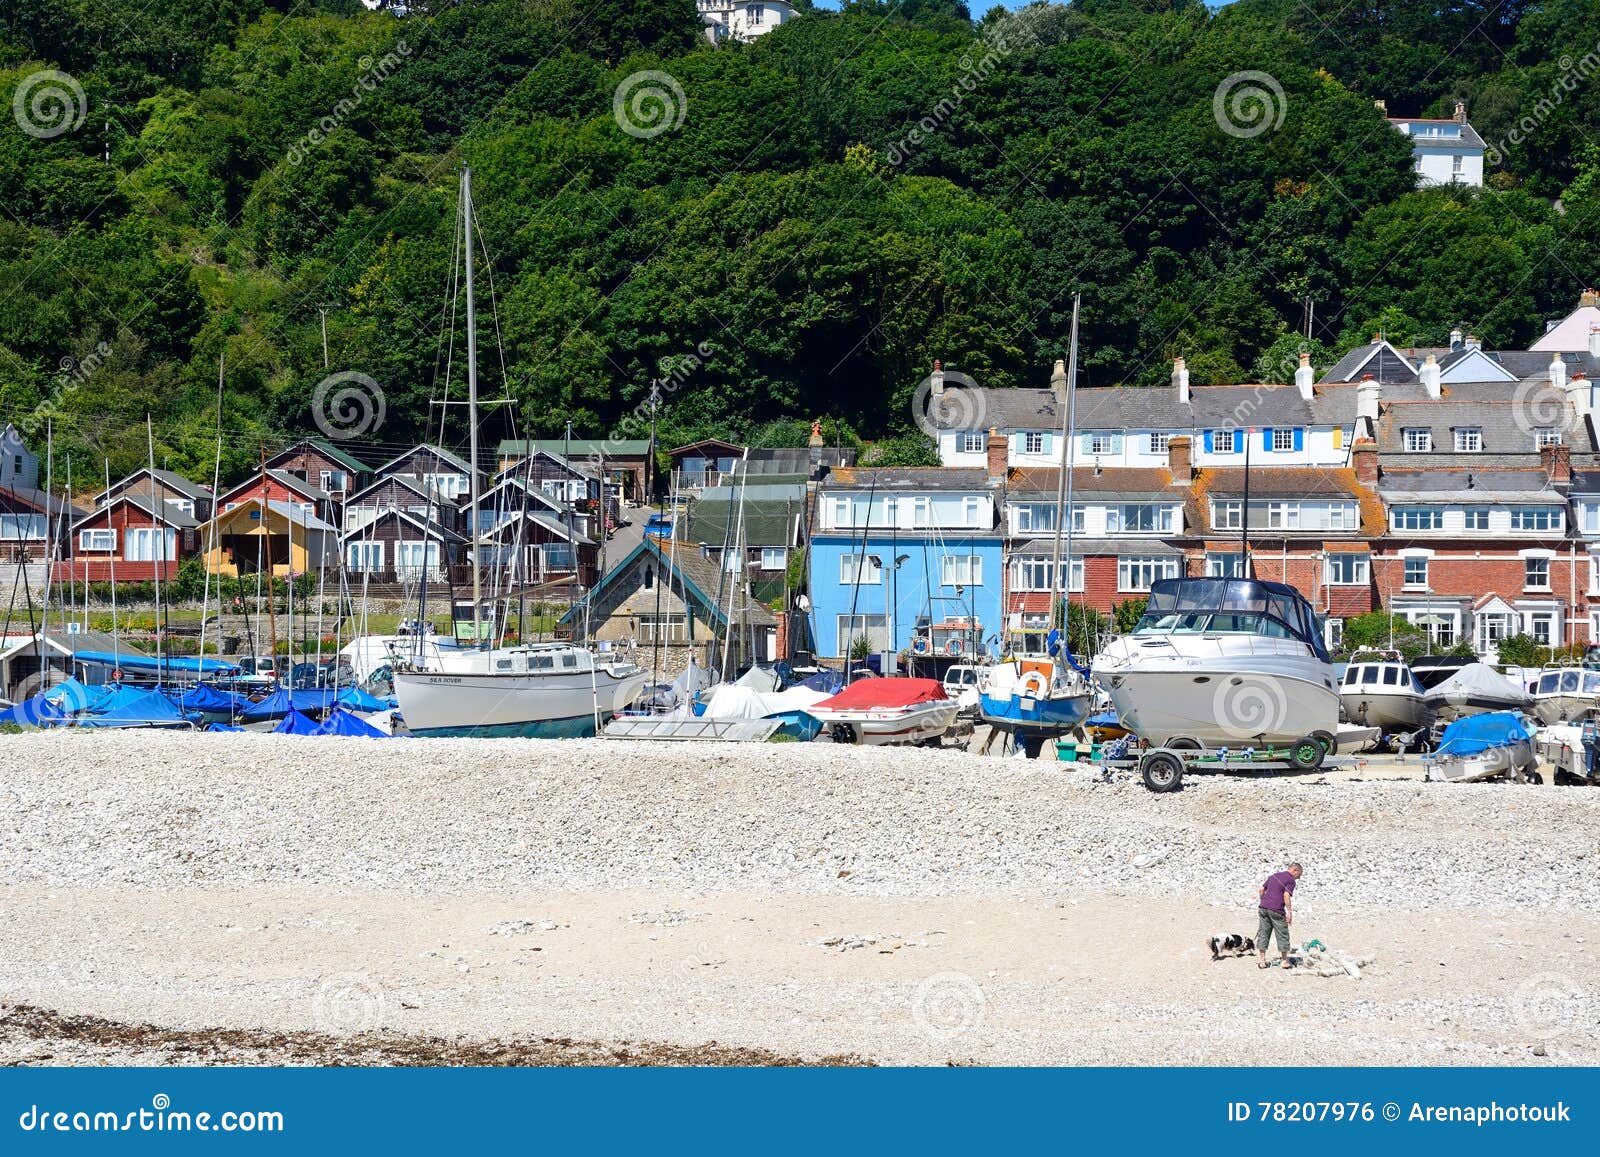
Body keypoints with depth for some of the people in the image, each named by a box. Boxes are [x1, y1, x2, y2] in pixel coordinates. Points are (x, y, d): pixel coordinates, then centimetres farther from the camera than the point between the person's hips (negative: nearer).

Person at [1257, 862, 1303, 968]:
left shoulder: (1274, 876, 19)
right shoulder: (1290, 880, -4)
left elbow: (1262, 889, 20)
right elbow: (1286, 895, -17)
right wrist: (1289, 912, -17)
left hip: (1264, 907, 7)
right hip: (1276, 910, -7)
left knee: (1263, 934, 8)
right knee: (1282, 935, 6)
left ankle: (1262, 961, 8)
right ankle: (1285, 961, 13)